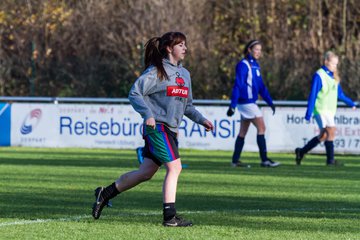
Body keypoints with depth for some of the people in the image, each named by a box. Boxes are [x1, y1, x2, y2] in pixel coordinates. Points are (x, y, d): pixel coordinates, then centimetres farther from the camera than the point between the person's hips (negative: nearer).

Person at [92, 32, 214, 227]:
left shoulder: (184, 74, 17)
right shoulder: (156, 71, -8)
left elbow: (187, 105, 25)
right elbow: (134, 93, -11)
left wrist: (201, 119, 12)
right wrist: (147, 114, -23)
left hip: (171, 130, 9)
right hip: (157, 127, -9)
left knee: (146, 172, 11)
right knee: (174, 167, -16)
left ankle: (104, 194, 23)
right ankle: (170, 216, -14)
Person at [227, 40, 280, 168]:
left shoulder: (255, 65, 14)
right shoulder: (243, 65, -13)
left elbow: (261, 86, 19)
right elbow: (237, 86, -17)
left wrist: (270, 102, 16)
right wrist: (232, 106, -19)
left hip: (251, 102, 9)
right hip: (246, 102, -9)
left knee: (243, 132, 10)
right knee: (261, 127, -11)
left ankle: (235, 160, 14)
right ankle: (264, 159, -10)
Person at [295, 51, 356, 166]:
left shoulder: (334, 77, 13)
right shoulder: (319, 76, -11)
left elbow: (339, 94, 25)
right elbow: (312, 95, -11)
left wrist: (351, 103, 30)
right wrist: (308, 113, -13)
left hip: (330, 111, 9)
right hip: (321, 110, -8)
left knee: (323, 136, 10)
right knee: (331, 130, -19)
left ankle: (301, 152, 24)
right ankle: (330, 160, -14)